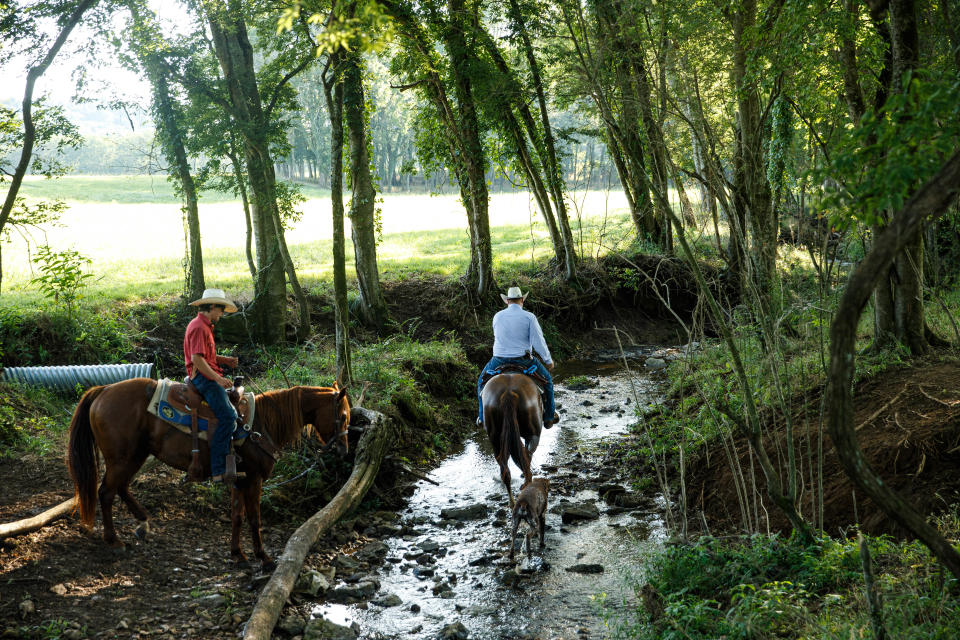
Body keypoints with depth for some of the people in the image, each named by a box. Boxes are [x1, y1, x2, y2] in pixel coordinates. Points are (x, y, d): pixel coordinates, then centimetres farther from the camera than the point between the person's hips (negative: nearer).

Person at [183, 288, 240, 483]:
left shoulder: (205, 326, 20)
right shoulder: (199, 327, -14)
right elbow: (197, 359, -23)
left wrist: (225, 360, 13)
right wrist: (218, 378, -25)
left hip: (209, 377, 11)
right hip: (203, 378, -11)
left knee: (233, 413, 11)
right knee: (227, 417, -20)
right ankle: (218, 471, -22)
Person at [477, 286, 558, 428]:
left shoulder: (497, 316, 1)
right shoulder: (529, 317, -9)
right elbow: (538, 342, -12)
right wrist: (549, 361, 1)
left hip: (499, 361, 2)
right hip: (523, 361, -2)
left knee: (482, 382, 28)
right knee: (547, 380, 23)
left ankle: (483, 417, 26)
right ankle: (549, 417, 26)